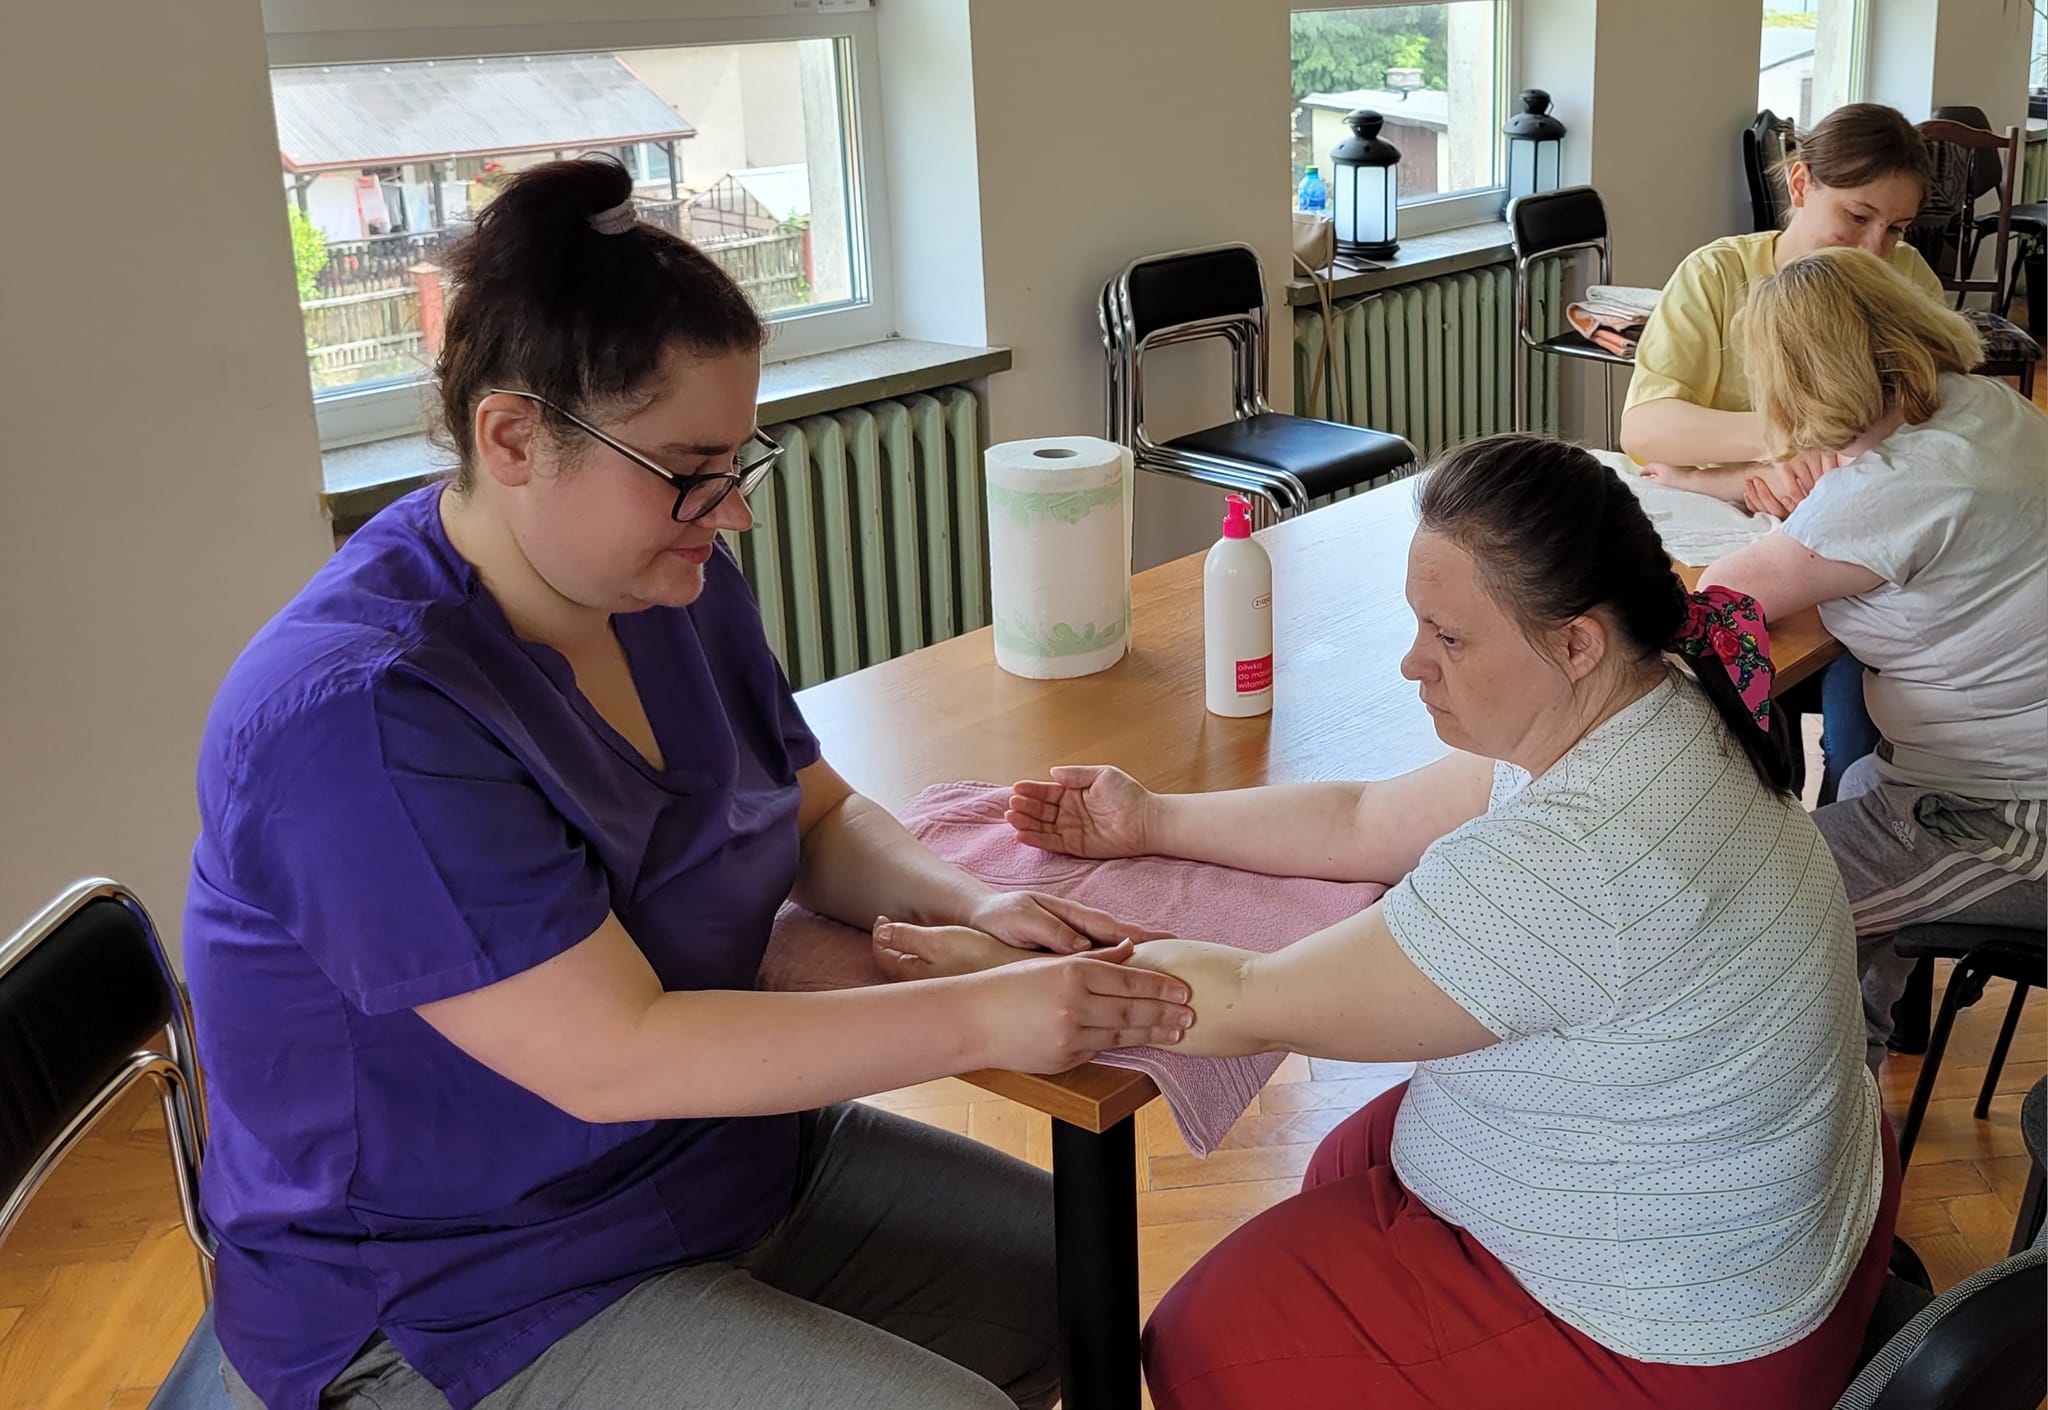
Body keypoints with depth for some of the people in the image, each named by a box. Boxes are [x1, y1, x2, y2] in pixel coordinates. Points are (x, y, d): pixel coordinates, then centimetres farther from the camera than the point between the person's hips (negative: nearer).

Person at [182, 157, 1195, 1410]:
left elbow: (819, 815, 10)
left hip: (733, 1154, 8)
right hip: (460, 1310, -8)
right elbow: (613, 1056, -31)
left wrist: (963, 901, -11)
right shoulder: (361, 717, -29)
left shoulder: (678, 587, -2)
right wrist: (975, 1019, -30)